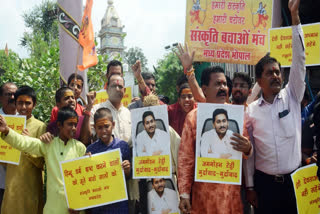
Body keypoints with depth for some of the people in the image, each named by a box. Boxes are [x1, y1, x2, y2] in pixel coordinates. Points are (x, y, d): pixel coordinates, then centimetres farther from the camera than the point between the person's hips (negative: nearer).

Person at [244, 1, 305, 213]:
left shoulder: (292, 97, 0)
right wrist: (250, 186, 1)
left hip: (294, 180, 1)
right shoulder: (251, 111, -1)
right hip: (264, 181, 0)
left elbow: (299, 60, -8)